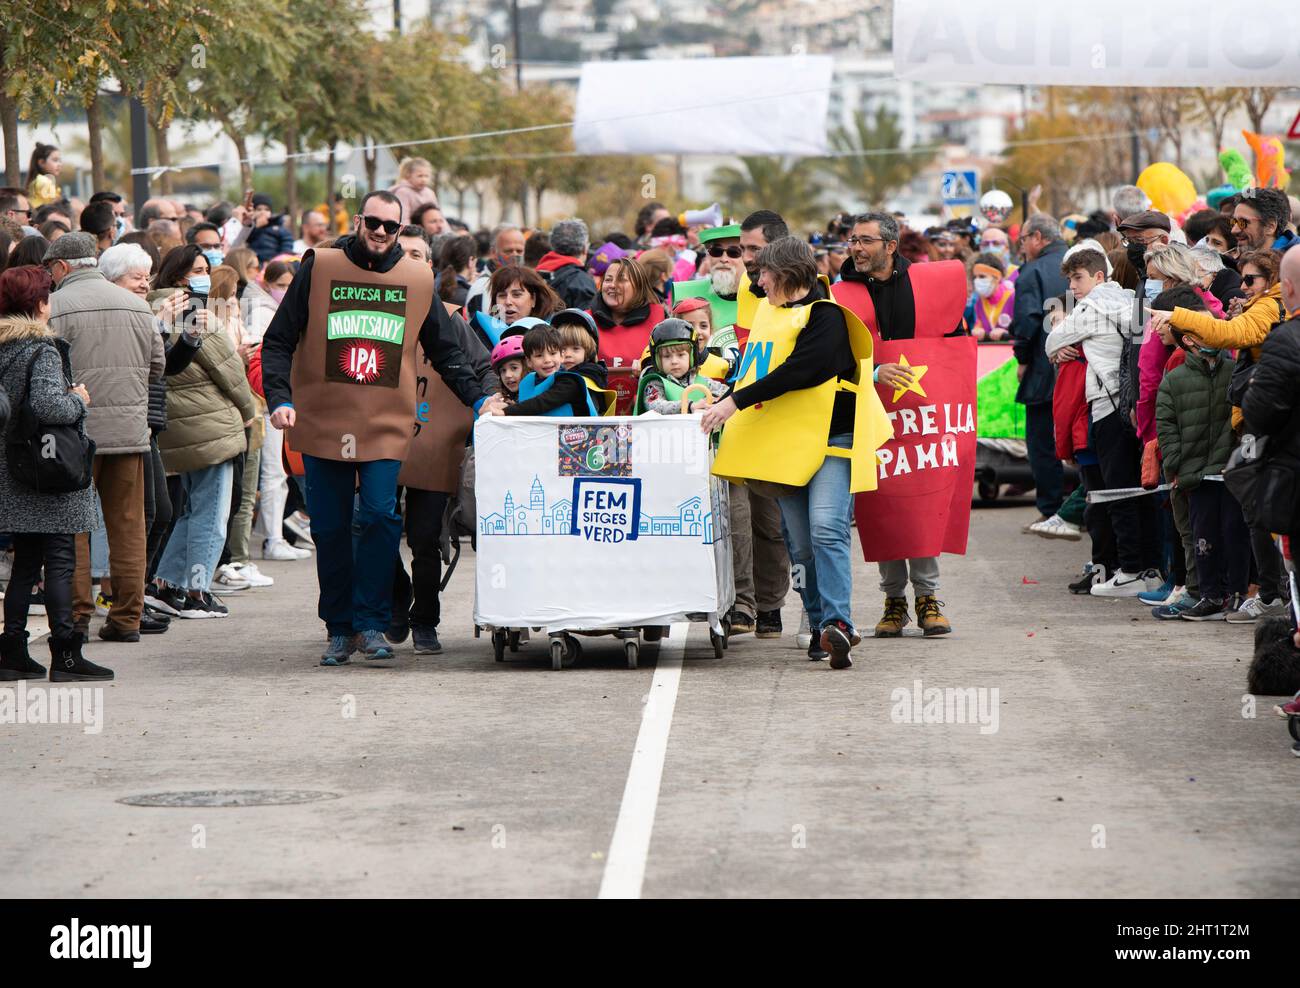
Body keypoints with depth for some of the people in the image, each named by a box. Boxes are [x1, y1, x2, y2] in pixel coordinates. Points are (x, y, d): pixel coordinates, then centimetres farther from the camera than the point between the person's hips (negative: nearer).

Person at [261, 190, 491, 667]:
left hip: (387, 425, 0)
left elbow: (445, 352, 18)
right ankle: (339, 629, 14)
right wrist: (279, 397, -11)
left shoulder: (417, 279, 8)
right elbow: (279, 341, 2)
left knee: (379, 517, -15)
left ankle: (372, 623, -6)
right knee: (330, 529, 4)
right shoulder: (320, 268, 2)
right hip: (323, 423, 0)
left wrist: (477, 399, 9)